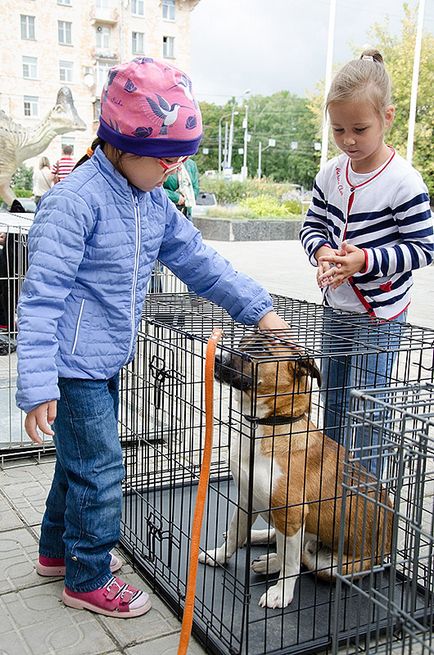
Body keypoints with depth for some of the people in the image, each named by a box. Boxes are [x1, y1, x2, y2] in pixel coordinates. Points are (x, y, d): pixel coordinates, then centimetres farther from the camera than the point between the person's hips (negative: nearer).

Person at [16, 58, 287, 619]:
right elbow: (41, 296, -23)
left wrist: (256, 308, 5)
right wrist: (38, 385, -26)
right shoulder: (76, 200, -21)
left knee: (81, 459, 21)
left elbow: (197, 260, 10)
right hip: (74, 364, -8)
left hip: (107, 361, 9)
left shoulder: (154, 203, 5)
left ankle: (58, 550, 42)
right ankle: (88, 579, 22)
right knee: (98, 468, 1)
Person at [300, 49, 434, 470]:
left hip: (379, 316, -6)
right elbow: (312, 226, 8)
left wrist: (367, 260, -27)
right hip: (335, 309, 6)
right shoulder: (330, 174, -1)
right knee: (332, 410, 18)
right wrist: (321, 252, -15)